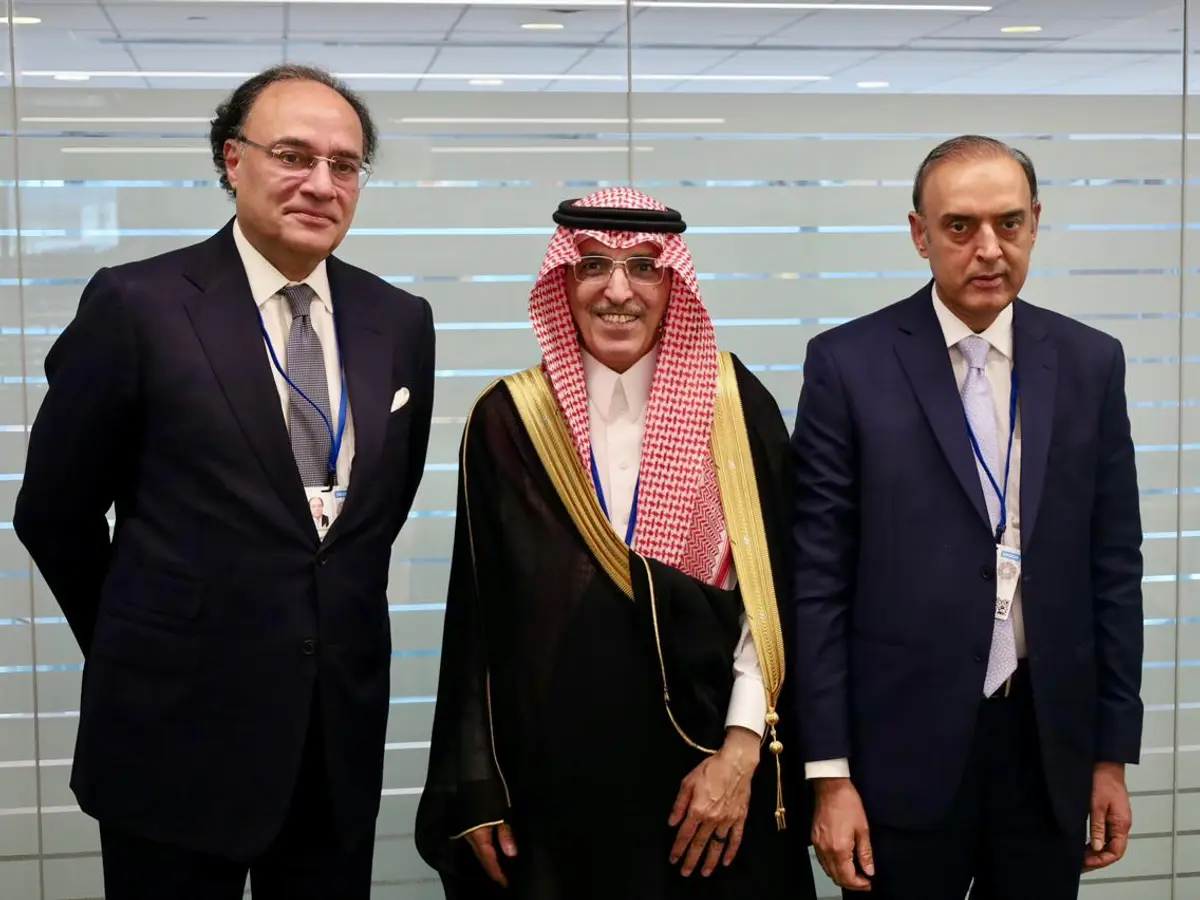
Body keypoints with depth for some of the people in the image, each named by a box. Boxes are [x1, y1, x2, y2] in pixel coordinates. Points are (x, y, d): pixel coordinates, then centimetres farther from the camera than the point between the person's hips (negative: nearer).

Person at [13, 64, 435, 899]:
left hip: (345, 731, 4)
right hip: (178, 733, -4)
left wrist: (341, 623, 14)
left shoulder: (400, 321, 4)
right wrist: (146, 646, 8)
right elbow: (54, 511, -1)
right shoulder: (136, 305, -9)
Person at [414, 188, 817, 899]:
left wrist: (742, 750, -12)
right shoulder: (508, 419, -1)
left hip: (708, 768, 0)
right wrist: (478, 790, 0)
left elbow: (774, 594, -4)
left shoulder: (736, 405, -3)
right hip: (551, 773, 1)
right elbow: (478, 618, 2)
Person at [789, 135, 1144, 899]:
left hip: (1051, 747, 3)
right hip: (905, 750, -3)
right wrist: (829, 774, -8)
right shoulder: (850, 363, -6)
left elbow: (1114, 569, 7)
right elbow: (817, 579, -6)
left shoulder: (1090, 363, 4)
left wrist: (1114, 754, 7)